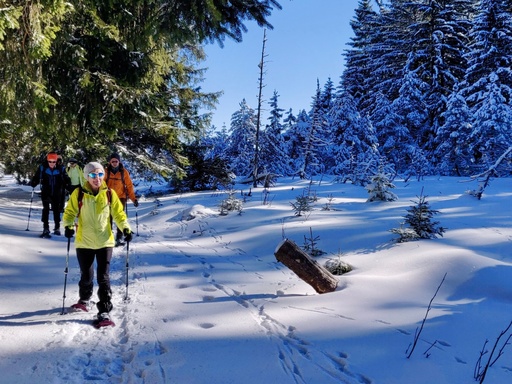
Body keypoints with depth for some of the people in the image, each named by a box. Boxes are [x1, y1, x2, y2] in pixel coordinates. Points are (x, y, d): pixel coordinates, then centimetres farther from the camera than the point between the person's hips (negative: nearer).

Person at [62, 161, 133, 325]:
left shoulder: (109, 193, 0)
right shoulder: (79, 193, -3)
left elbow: (118, 213, 4)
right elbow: (70, 212, 3)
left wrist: (126, 228, -10)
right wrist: (68, 226, -15)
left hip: (105, 242, 0)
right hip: (84, 242, 1)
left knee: (103, 277, -4)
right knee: (86, 276, 14)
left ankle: (104, 312, 1)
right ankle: (84, 300, 43)